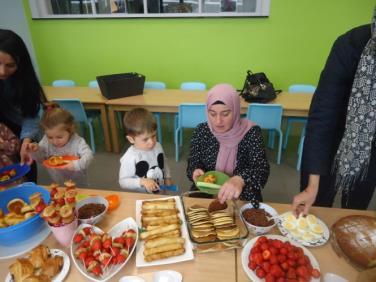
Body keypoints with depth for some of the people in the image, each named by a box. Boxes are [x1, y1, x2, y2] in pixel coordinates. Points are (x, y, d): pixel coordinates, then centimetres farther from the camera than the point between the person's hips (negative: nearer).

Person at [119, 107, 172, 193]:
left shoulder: (158, 146, -3)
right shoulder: (129, 158, -20)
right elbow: (123, 181, -13)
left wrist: (167, 178, 6)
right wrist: (142, 182, -24)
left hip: (161, 192, 3)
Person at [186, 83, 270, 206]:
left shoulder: (251, 132, -15)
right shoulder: (201, 131, -8)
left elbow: (262, 169, -26)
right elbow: (193, 163, 0)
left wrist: (240, 180, -46)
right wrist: (196, 171, -24)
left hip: (243, 198, -1)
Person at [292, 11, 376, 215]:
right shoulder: (352, 44, -27)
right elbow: (322, 113, -26)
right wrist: (312, 184, -28)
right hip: (336, 136, -2)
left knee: (356, 210, 20)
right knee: (315, 209, 9)